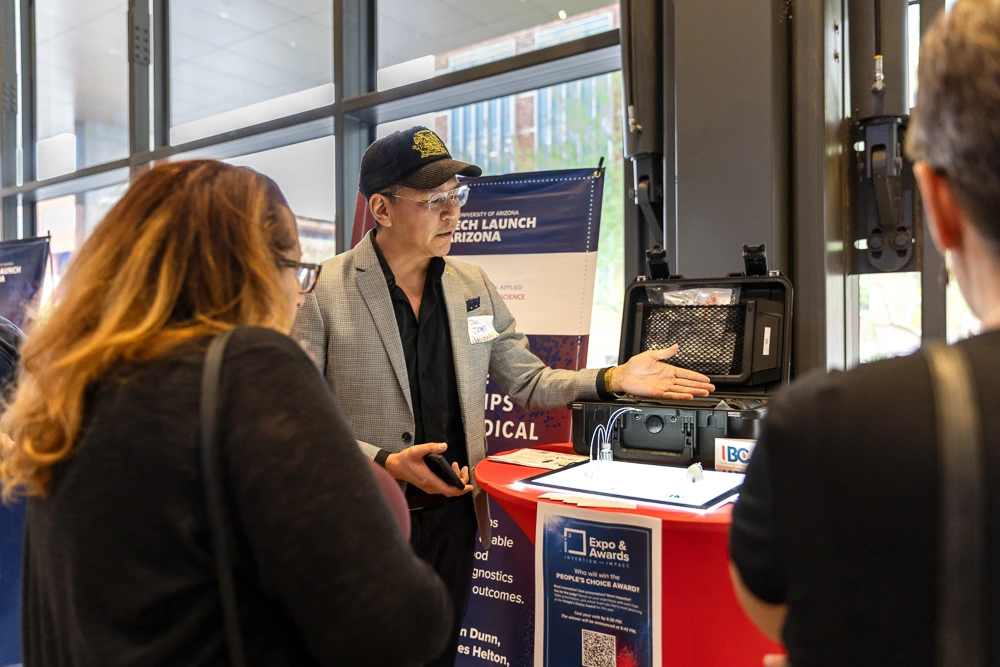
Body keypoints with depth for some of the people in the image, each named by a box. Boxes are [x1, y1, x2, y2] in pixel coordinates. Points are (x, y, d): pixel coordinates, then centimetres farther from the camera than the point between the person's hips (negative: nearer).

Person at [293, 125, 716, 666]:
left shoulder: (474, 287, 5)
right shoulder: (324, 291, -11)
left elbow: (528, 383, 8)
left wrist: (613, 379, -6)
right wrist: (387, 463, -22)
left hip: (454, 514, 4)